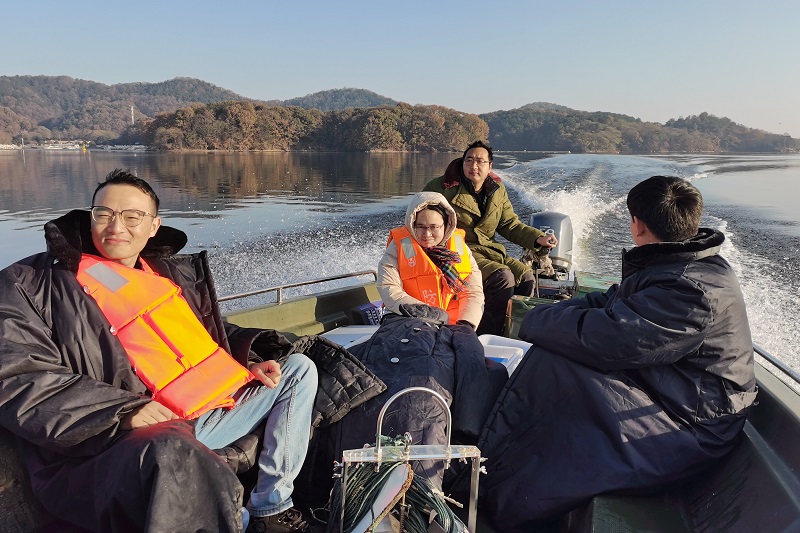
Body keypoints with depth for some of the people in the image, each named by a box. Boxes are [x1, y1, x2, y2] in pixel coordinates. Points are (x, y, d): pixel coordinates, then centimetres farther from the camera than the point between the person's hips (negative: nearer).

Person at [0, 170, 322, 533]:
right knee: (172, 455, -40)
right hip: (148, 435, -7)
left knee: (299, 368, 8)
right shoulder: (35, 285, 2)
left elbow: (216, 332, 31)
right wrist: (122, 410, -20)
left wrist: (249, 361, 12)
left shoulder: (174, 272, 18)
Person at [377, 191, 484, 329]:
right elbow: (388, 289, -9)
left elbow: (473, 291, 4)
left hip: (455, 324, 1)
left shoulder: (459, 245, 8)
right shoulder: (400, 246, 0)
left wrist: (465, 324, -13)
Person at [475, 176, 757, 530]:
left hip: (690, 424, -10)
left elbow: (605, 339, -32)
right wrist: (555, 315, -6)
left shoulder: (693, 289, -27)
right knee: (549, 353, -4)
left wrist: (537, 320, -15)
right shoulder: (678, 262, 7)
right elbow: (610, 303, 12)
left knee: (552, 366, -26)